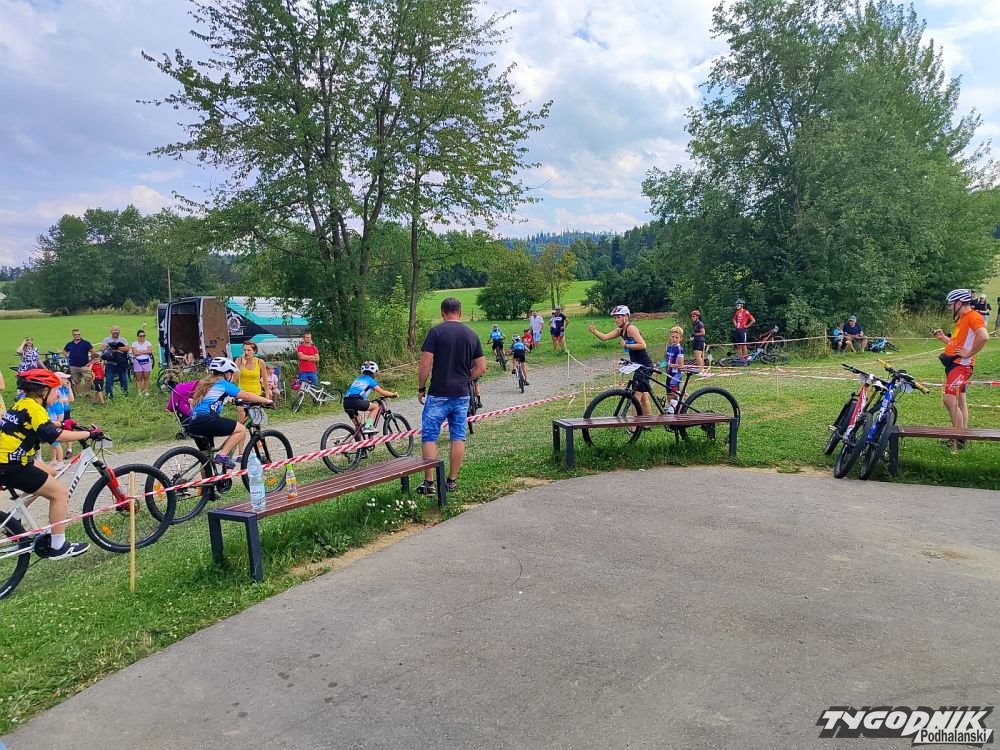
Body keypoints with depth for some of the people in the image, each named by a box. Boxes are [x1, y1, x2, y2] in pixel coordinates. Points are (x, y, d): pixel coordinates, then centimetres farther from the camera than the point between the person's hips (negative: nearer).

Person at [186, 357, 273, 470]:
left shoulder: (206, 382, 26)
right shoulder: (223, 383, 2)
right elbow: (246, 396, -1)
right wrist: (266, 400, 9)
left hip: (193, 424, 9)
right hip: (207, 420, -9)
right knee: (241, 429, -1)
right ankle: (222, 456, -9)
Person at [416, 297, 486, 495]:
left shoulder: (436, 332, -8)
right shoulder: (472, 335, 5)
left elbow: (425, 364, -12)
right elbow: (481, 368, 6)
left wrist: (421, 388, 0)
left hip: (438, 395, -4)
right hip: (462, 395, 4)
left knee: (429, 437, 4)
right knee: (458, 437, 11)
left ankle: (429, 482, 3)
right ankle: (453, 481, 17)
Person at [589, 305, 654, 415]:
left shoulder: (631, 328, -16)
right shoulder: (620, 330, 11)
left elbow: (642, 345, -25)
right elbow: (604, 337, 2)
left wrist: (626, 345, -18)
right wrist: (594, 331, -15)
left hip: (644, 366, -10)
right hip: (639, 366, 10)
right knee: (643, 398, 17)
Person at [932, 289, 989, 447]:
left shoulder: (973, 316, -13)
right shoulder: (962, 319, 18)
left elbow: (984, 337, -29)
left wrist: (969, 353, -22)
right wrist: (943, 337, 12)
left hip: (961, 365, -11)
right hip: (953, 364, 11)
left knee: (949, 399, -16)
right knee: (959, 400, 13)